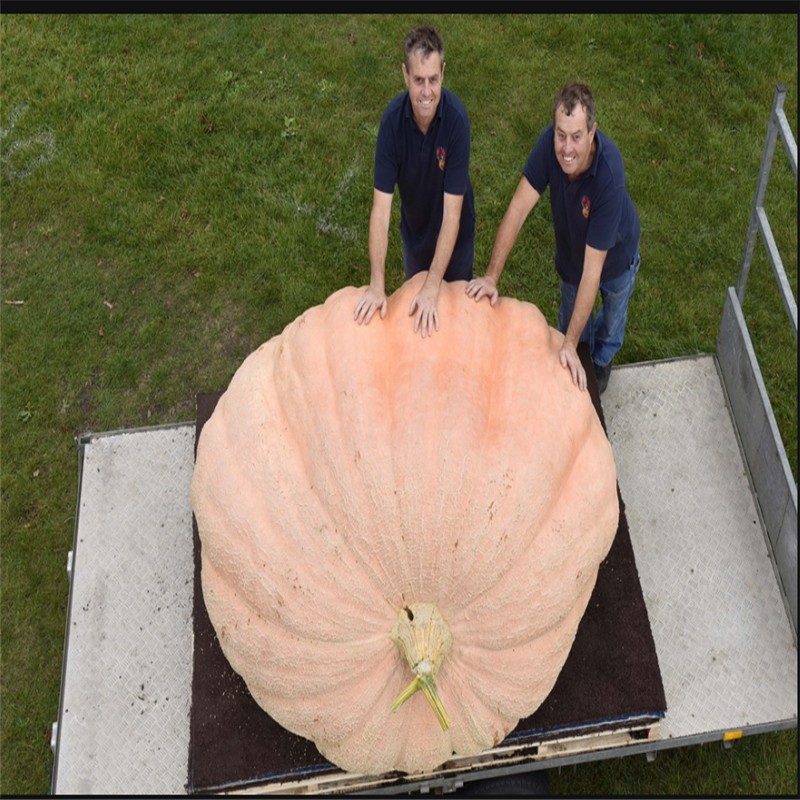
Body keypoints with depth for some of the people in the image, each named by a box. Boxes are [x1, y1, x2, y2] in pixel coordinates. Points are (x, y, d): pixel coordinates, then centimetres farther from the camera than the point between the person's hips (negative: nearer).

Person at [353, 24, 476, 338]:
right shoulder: (393, 118, -27)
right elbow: (381, 205, -28)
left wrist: (432, 288, -36)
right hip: (414, 231, 2)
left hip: (455, 234, -2)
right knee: (412, 300, 22)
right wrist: (376, 284, -34)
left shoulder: (456, 119, -33)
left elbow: (452, 213, -32)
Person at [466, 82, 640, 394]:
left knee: (612, 316, 27)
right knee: (571, 312, 26)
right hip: (572, 246, 3)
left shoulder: (609, 176, -44)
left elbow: (592, 271, -43)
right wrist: (491, 276, -37)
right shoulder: (551, 141, -34)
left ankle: (601, 361, 59)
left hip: (615, 252, -2)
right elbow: (518, 208, -30)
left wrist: (569, 345, -43)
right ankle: (572, 362, 57)